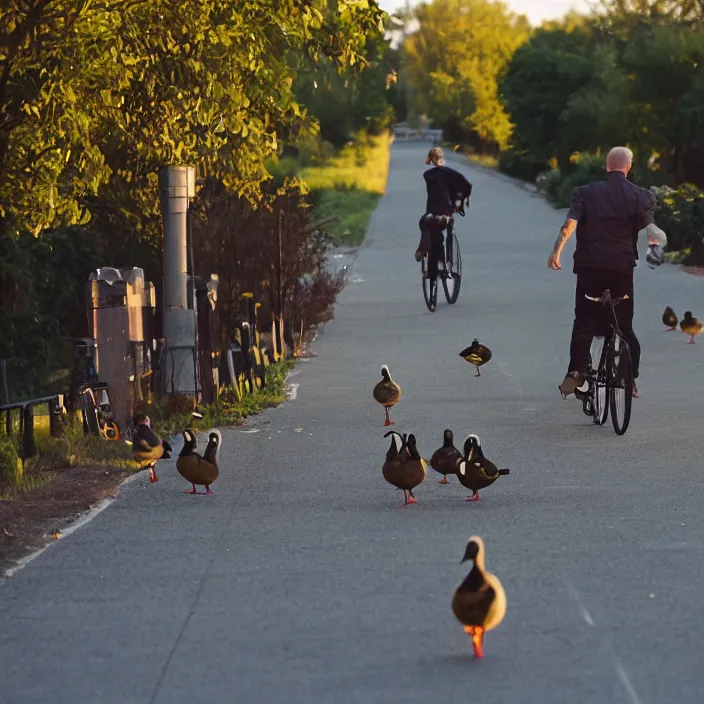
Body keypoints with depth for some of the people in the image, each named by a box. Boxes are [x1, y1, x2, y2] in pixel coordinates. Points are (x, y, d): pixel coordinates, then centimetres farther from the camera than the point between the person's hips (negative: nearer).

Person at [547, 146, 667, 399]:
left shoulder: (585, 193, 3)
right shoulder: (641, 196, 1)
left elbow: (569, 224, -9)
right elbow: (650, 231, -7)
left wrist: (556, 252, -6)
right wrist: (657, 238, 14)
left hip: (589, 266, 0)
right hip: (622, 268, 0)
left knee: (584, 321, 4)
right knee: (624, 325, 10)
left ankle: (575, 373, -11)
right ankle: (630, 380, 5)